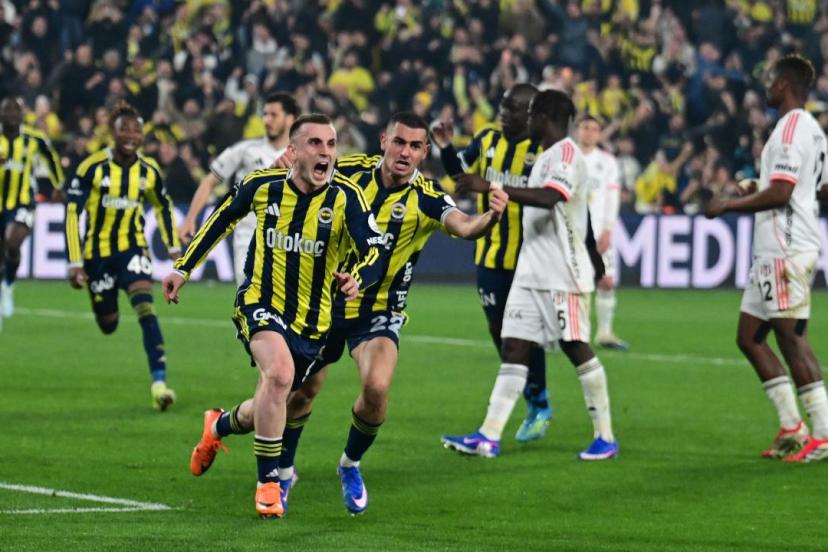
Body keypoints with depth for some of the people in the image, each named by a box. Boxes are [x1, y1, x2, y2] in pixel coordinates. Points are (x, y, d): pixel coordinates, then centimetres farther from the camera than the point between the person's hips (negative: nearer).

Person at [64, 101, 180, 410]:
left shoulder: (149, 171, -3)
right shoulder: (92, 168, -14)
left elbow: (164, 207, 16)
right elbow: (72, 212, -12)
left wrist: (174, 248, 14)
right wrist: (75, 263, -16)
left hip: (133, 247, 1)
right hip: (98, 251, -1)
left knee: (145, 307, -22)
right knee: (108, 324, 10)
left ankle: (159, 382, -31)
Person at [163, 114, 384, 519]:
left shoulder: (346, 197, -14)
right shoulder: (263, 185, -9)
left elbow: (374, 253, -24)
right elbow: (223, 218, 11)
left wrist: (357, 279, -46)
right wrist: (183, 268, 14)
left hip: (312, 321, 2)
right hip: (260, 303, -2)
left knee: (271, 409, 12)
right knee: (280, 373, -31)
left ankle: (219, 426, 49)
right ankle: (268, 483, -19)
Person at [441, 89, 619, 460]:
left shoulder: (567, 153, -12)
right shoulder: (545, 158, 18)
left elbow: (549, 198, -29)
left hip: (562, 276, -9)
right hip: (531, 273, 9)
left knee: (576, 348, -4)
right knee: (513, 347, 1)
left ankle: (605, 437, 5)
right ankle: (489, 437, -4)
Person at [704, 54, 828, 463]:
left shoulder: (791, 128, -15)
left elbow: (780, 193, -22)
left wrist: (728, 205, -11)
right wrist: (760, 189, 27)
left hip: (784, 252, -11)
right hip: (773, 252, 11)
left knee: (792, 339, -9)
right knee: (749, 337, 12)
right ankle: (791, 428, 13)